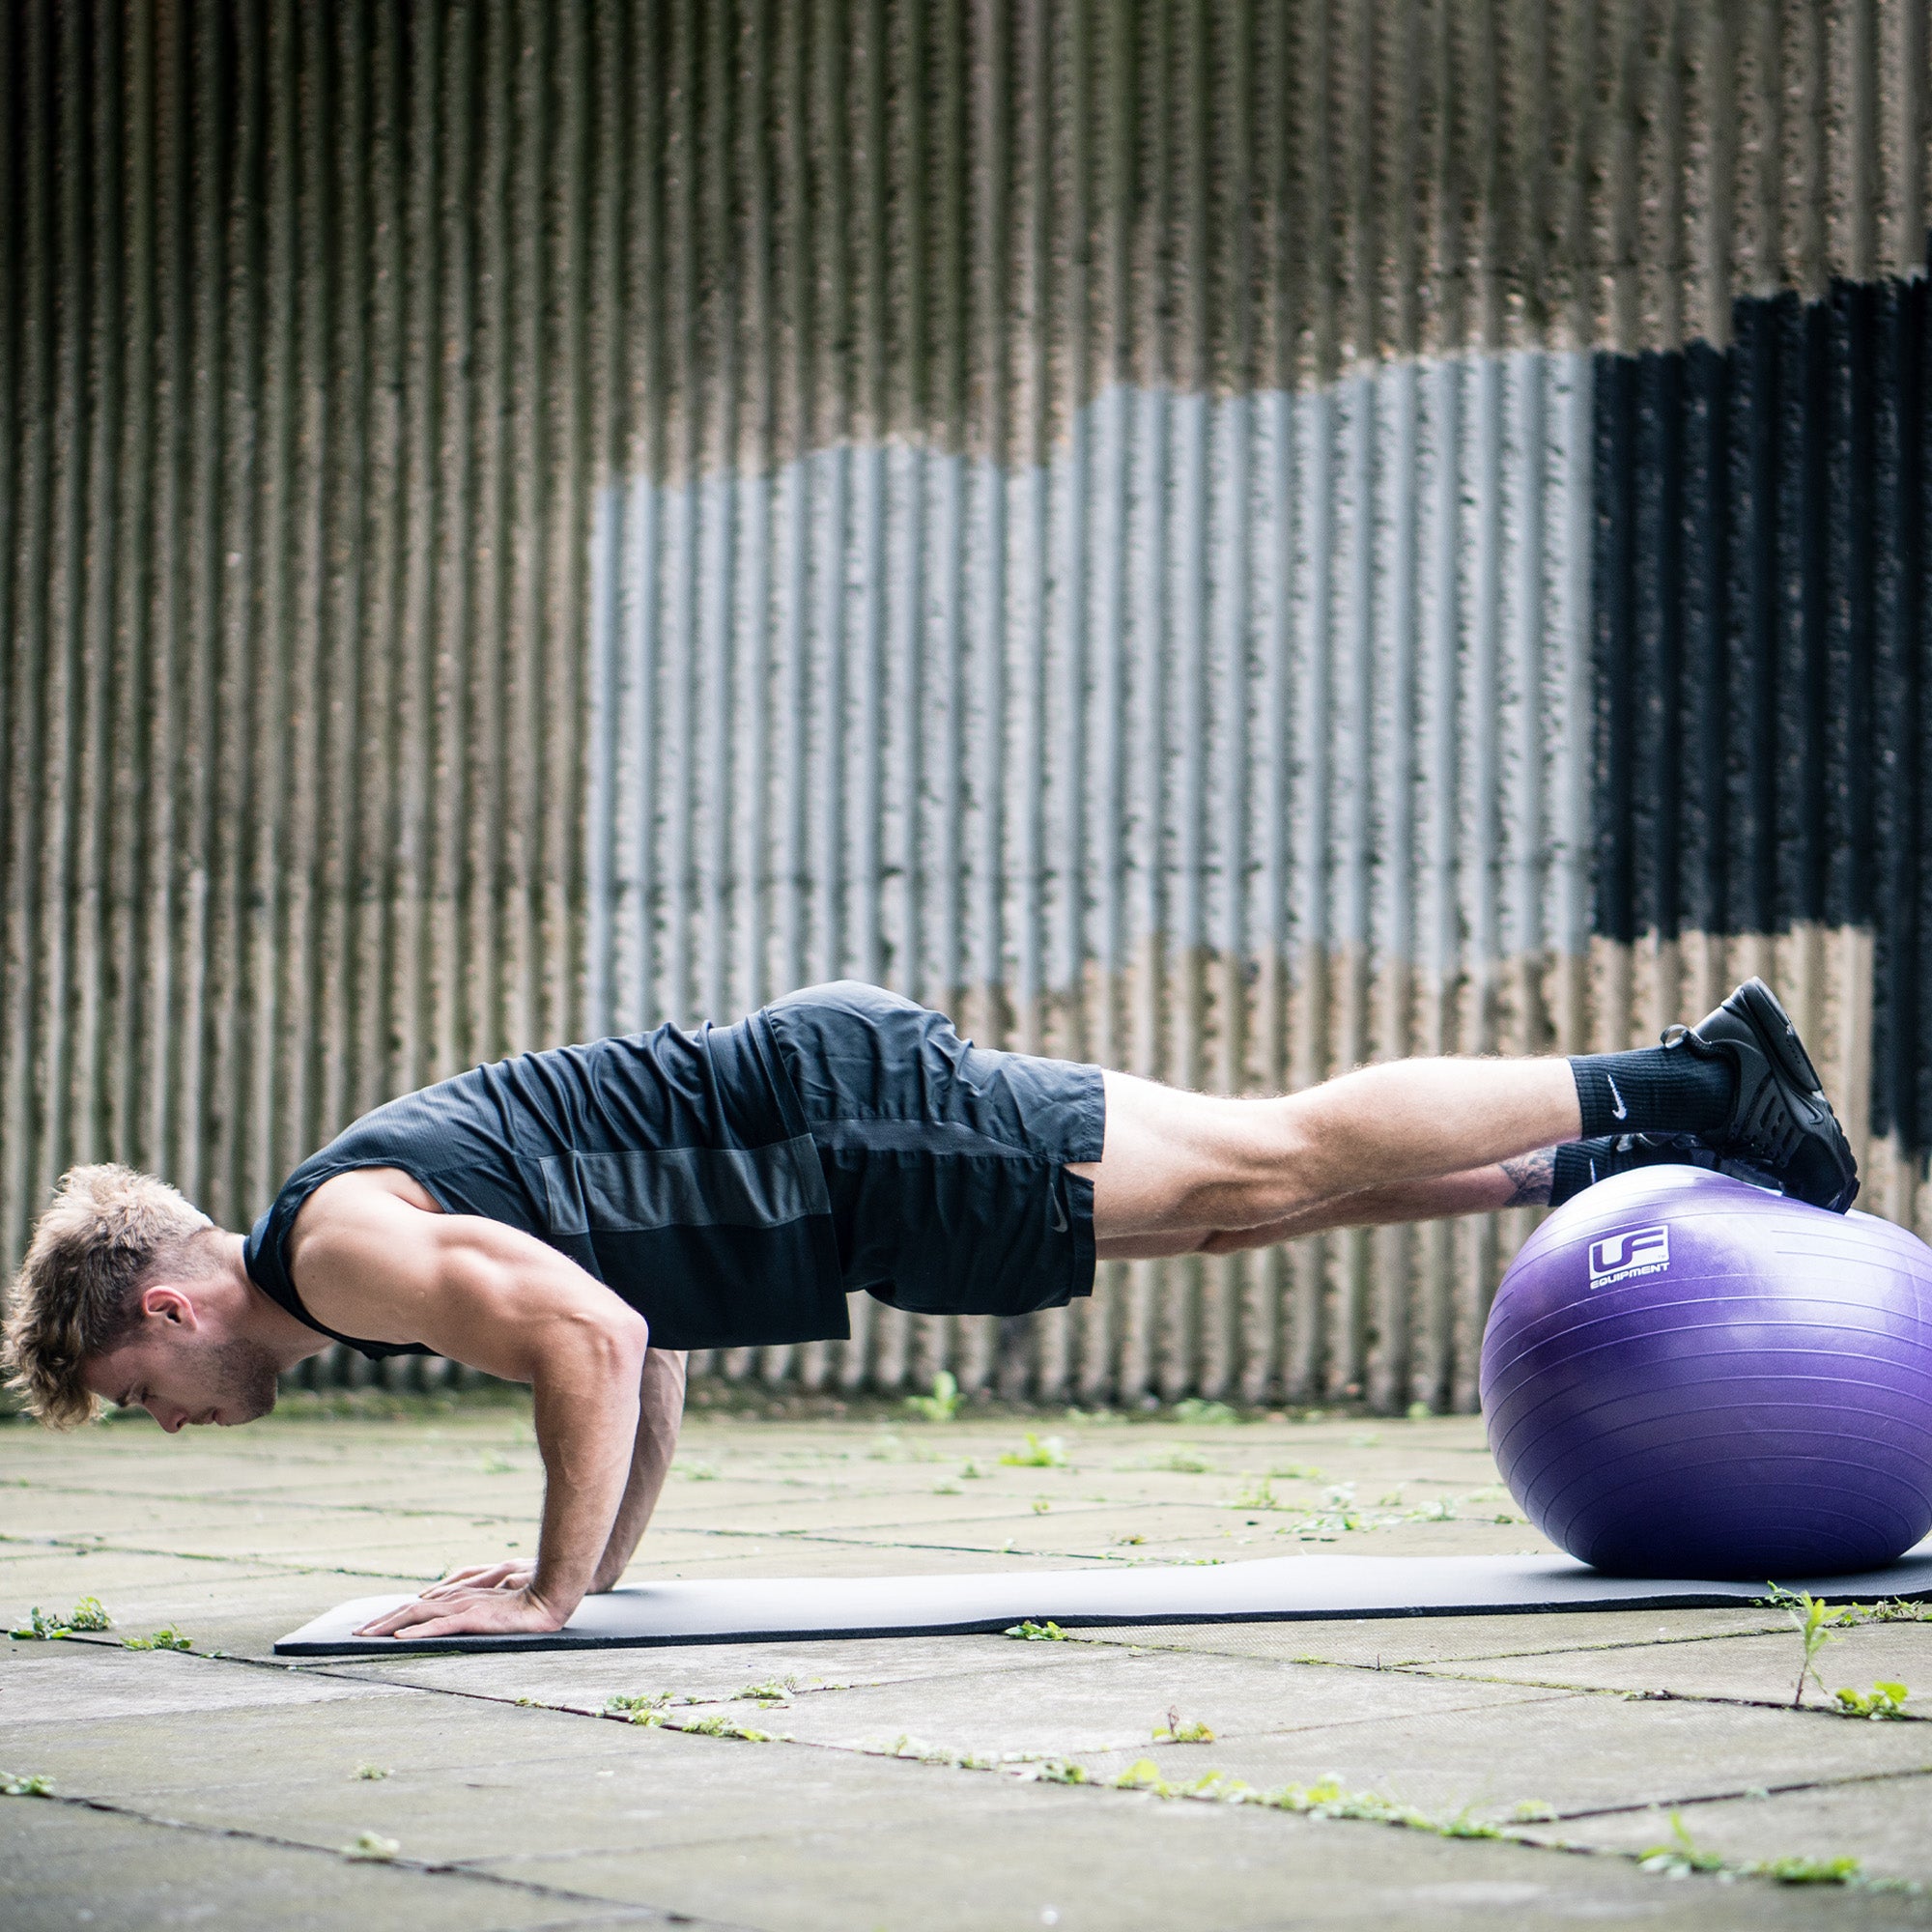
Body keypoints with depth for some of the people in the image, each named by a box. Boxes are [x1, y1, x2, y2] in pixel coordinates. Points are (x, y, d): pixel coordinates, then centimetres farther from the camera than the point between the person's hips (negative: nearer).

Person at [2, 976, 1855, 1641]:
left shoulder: (341, 1244, -13)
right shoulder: (378, 1199, 16)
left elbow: (594, 1333, -27)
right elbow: (648, 1322, 26)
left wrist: (554, 1592, -19)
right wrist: (600, 1562, 22)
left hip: (855, 1129, -8)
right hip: (833, 1097, 8)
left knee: (1277, 1162, -4)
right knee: (1276, 1182, 11)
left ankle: (1680, 1084, 1)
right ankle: (1601, 1158, 17)